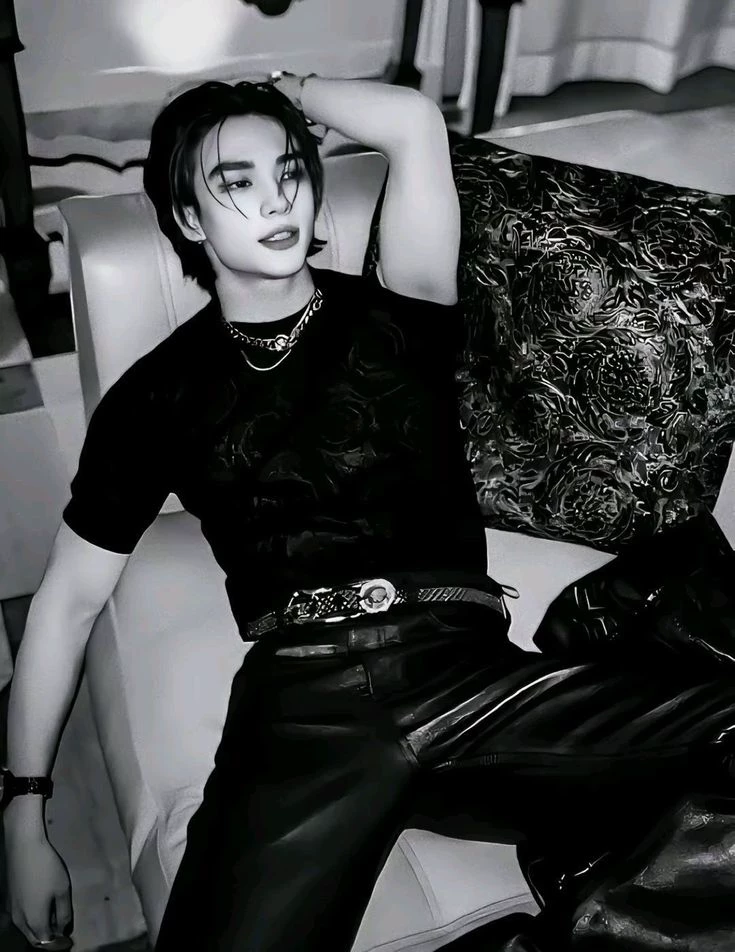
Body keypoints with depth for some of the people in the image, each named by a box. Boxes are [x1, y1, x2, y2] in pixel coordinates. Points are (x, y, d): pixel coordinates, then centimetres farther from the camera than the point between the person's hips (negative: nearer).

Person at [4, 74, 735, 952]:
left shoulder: (389, 317, 15)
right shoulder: (159, 393, 14)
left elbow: (415, 125, -1)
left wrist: (288, 89, 18)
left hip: (470, 671, 1)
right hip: (301, 703, 0)